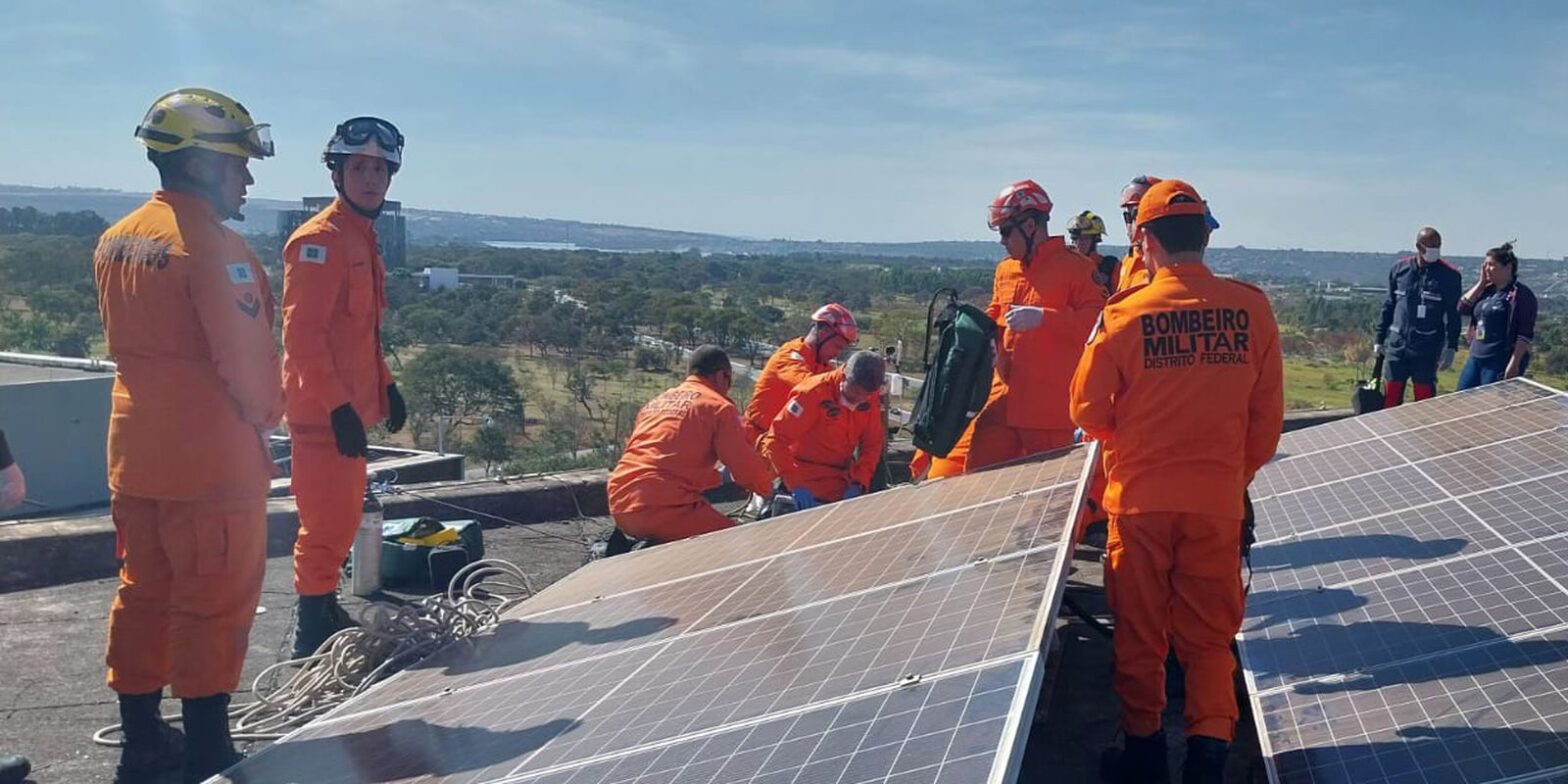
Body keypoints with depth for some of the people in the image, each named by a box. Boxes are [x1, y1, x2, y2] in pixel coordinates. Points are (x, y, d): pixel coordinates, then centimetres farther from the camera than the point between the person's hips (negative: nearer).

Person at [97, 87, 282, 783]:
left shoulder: (115, 241, 8)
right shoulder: (211, 246, -18)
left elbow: (125, 340, 14)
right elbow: (248, 354, -18)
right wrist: (265, 415, -1)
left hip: (135, 451, 8)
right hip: (213, 458, -8)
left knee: (142, 592, 16)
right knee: (213, 602, 3)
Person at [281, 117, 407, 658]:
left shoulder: (363, 237, 16)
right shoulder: (320, 239, -14)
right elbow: (303, 332, -21)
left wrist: (385, 385, 19)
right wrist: (337, 405, -24)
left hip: (350, 406, 10)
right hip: (323, 411, -10)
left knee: (344, 515, 17)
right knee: (327, 522, -5)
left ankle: (325, 612, 30)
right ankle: (312, 633, 5)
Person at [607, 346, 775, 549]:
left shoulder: (656, 401, 23)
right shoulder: (719, 407, 2)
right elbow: (747, 468, 1)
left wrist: (719, 475, 39)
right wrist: (768, 486, 24)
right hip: (662, 508, -8)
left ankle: (624, 546, 9)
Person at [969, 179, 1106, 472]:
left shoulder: (1074, 267, -6)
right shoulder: (1005, 270, 16)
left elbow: (1097, 321, -17)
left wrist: (1043, 317, -21)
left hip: (1051, 407, -7)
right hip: (1004, 401, 7)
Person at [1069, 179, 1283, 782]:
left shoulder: (1125, 313, -11)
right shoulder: (1251, 308, -5)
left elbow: (1089, 411, -4)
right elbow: (1268, 415, 2)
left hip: (1140, 497, -1)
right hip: (1219, 499, 1)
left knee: (1140, 631, 14)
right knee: (1209, 632, 14)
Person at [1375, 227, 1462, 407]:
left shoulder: (1449, 275, -4)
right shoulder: (1399, 268, 4)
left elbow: (1453, 315, -1)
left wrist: (1451, 347, -5)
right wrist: (1379, 339, 12)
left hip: (1428, 348, -2)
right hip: (1397, 344, 2)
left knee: (1424, 397, 3)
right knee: (1391, 396, 6)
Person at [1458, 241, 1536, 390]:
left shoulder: (1521, 294, -9)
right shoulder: (1486, 290, 14)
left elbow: (1525, 334, -14)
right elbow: (1462, 308, 7)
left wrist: (1514, 363, -20)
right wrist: (1481, 283, 4)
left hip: (1501, 364, -8)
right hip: (1475, 359, 8)